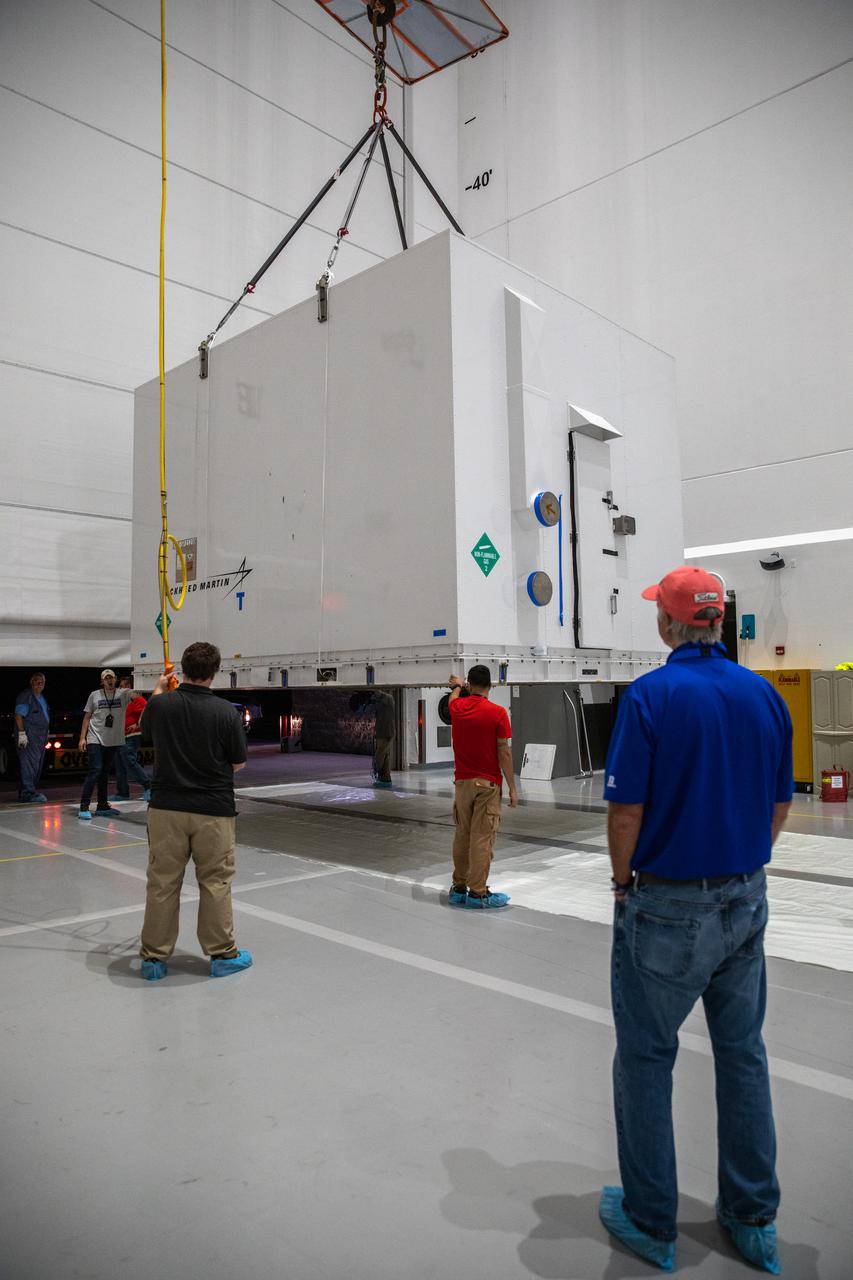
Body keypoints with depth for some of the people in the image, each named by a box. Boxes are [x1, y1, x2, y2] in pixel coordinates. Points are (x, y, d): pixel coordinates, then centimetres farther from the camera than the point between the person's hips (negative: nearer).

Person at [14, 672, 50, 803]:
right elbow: (18, 715, -14)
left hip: (40, 737, 9)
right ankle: (28, 792, -16)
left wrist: (46, 734, 23)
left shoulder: (41, 697, 20)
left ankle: (31, 791, 15)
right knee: (29, 764, -13)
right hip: (29, 737, -9)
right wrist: (21, 733, -21)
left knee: (38, 766, 10)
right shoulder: (25, 696, -8)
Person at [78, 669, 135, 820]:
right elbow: (87, 717, 5)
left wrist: (134, 693, -46)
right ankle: (84, 807, -9)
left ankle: (102, 806, 21)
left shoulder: (122, 694, 0)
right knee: (95, 771, -13)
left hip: (113, 741, 3)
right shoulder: (94, 695, 0)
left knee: (105, 773, 13)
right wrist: (82, 737, 0)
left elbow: (133, 694, -22)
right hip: (95, 740, -3)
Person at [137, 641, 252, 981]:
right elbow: (238, 763, -2)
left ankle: (154, 956, 20)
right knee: (215, 883, 10)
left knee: (162, 883, 11)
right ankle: (222, 954, 20)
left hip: (166, 807, 2)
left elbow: (146, 734, 18)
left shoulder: (159, 705, -7)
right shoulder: (226, 712, -13)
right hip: (214, 810, -2)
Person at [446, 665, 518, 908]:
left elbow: (454, 696, 27)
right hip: (488, 783, -4)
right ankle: (477, 893, 2)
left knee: (461, 836, 13)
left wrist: (458, 686, 51)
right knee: (482, 838, -1)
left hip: (462, 781, 4)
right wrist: (512, 787, -4)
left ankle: (458, 888, 20)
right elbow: (504, 752, -11)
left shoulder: (457, 707, 1)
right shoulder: (497, 713, -11)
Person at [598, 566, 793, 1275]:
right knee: (742, 1054, 19)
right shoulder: (766, 695, 0)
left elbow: (627, 809, -17)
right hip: (745, 900, 5)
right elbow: (780, 805, 7)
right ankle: (753, 1219, 33)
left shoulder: (649, 695, -17)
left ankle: (650, 1221, 25)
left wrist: (624, 880, -1)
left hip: (666, 905, -5)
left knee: (646, 1058, 11)